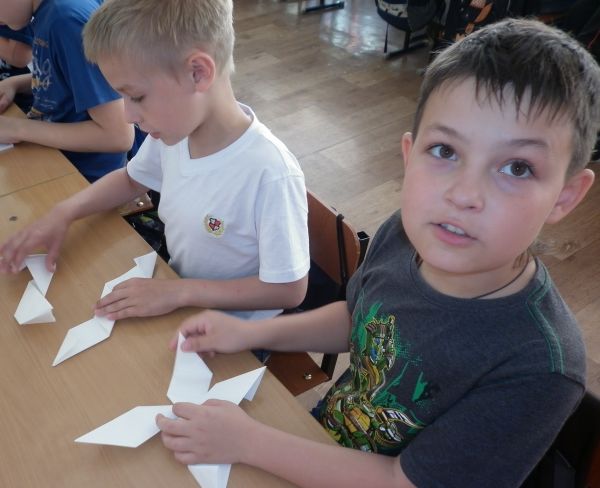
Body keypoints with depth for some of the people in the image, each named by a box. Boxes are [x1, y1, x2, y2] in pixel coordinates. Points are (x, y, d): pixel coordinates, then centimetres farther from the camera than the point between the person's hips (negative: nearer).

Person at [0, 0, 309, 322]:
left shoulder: (271, 173, -31)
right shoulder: (174, 129, -9)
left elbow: (289, 290, -22)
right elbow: (132, 179, 12)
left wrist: (180, 291, -25)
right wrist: (63, 213, -3)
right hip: (175, 299, 6)